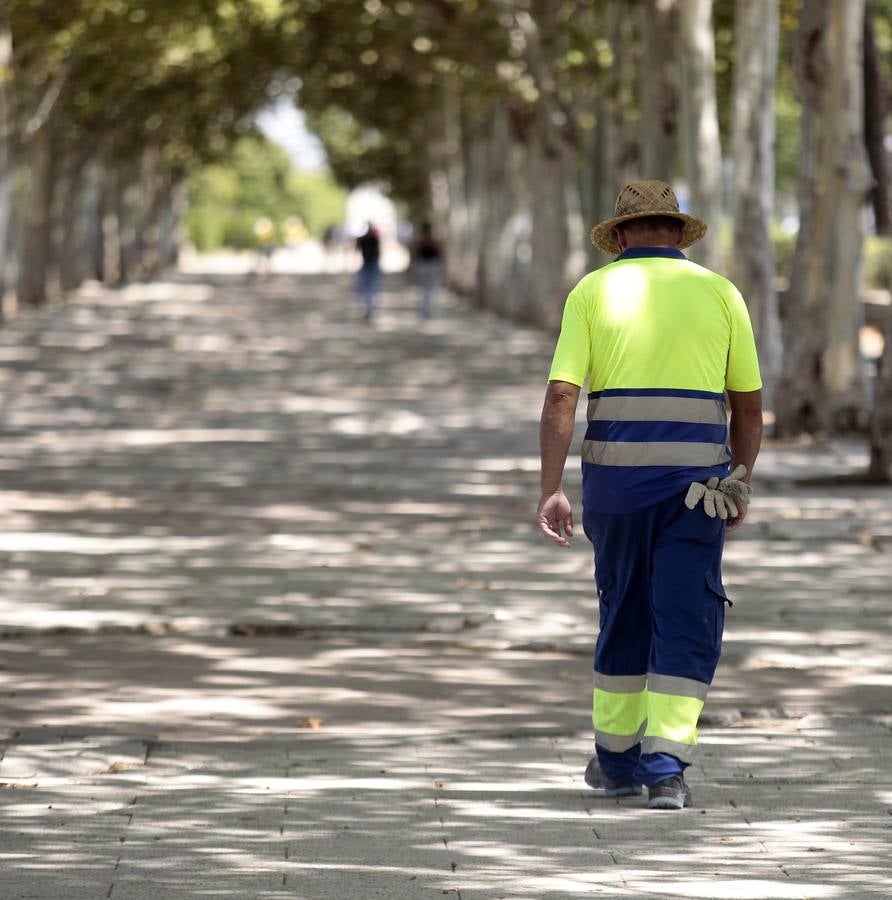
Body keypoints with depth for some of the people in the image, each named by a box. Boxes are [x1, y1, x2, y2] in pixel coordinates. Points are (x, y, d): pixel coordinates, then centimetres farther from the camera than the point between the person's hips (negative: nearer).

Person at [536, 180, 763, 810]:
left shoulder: (593, 292, 5)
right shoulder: (719, 293, 7)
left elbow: (561, 396, -5)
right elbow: (749, 403, 9)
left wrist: (551, 490, -5)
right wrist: (741, 486, 19)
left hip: (616, 470, 1)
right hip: (696, 475, -1)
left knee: (624, 610, 17)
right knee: (687, 621, 1)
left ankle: (617, 759, 25)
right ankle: (665, 767, -10)